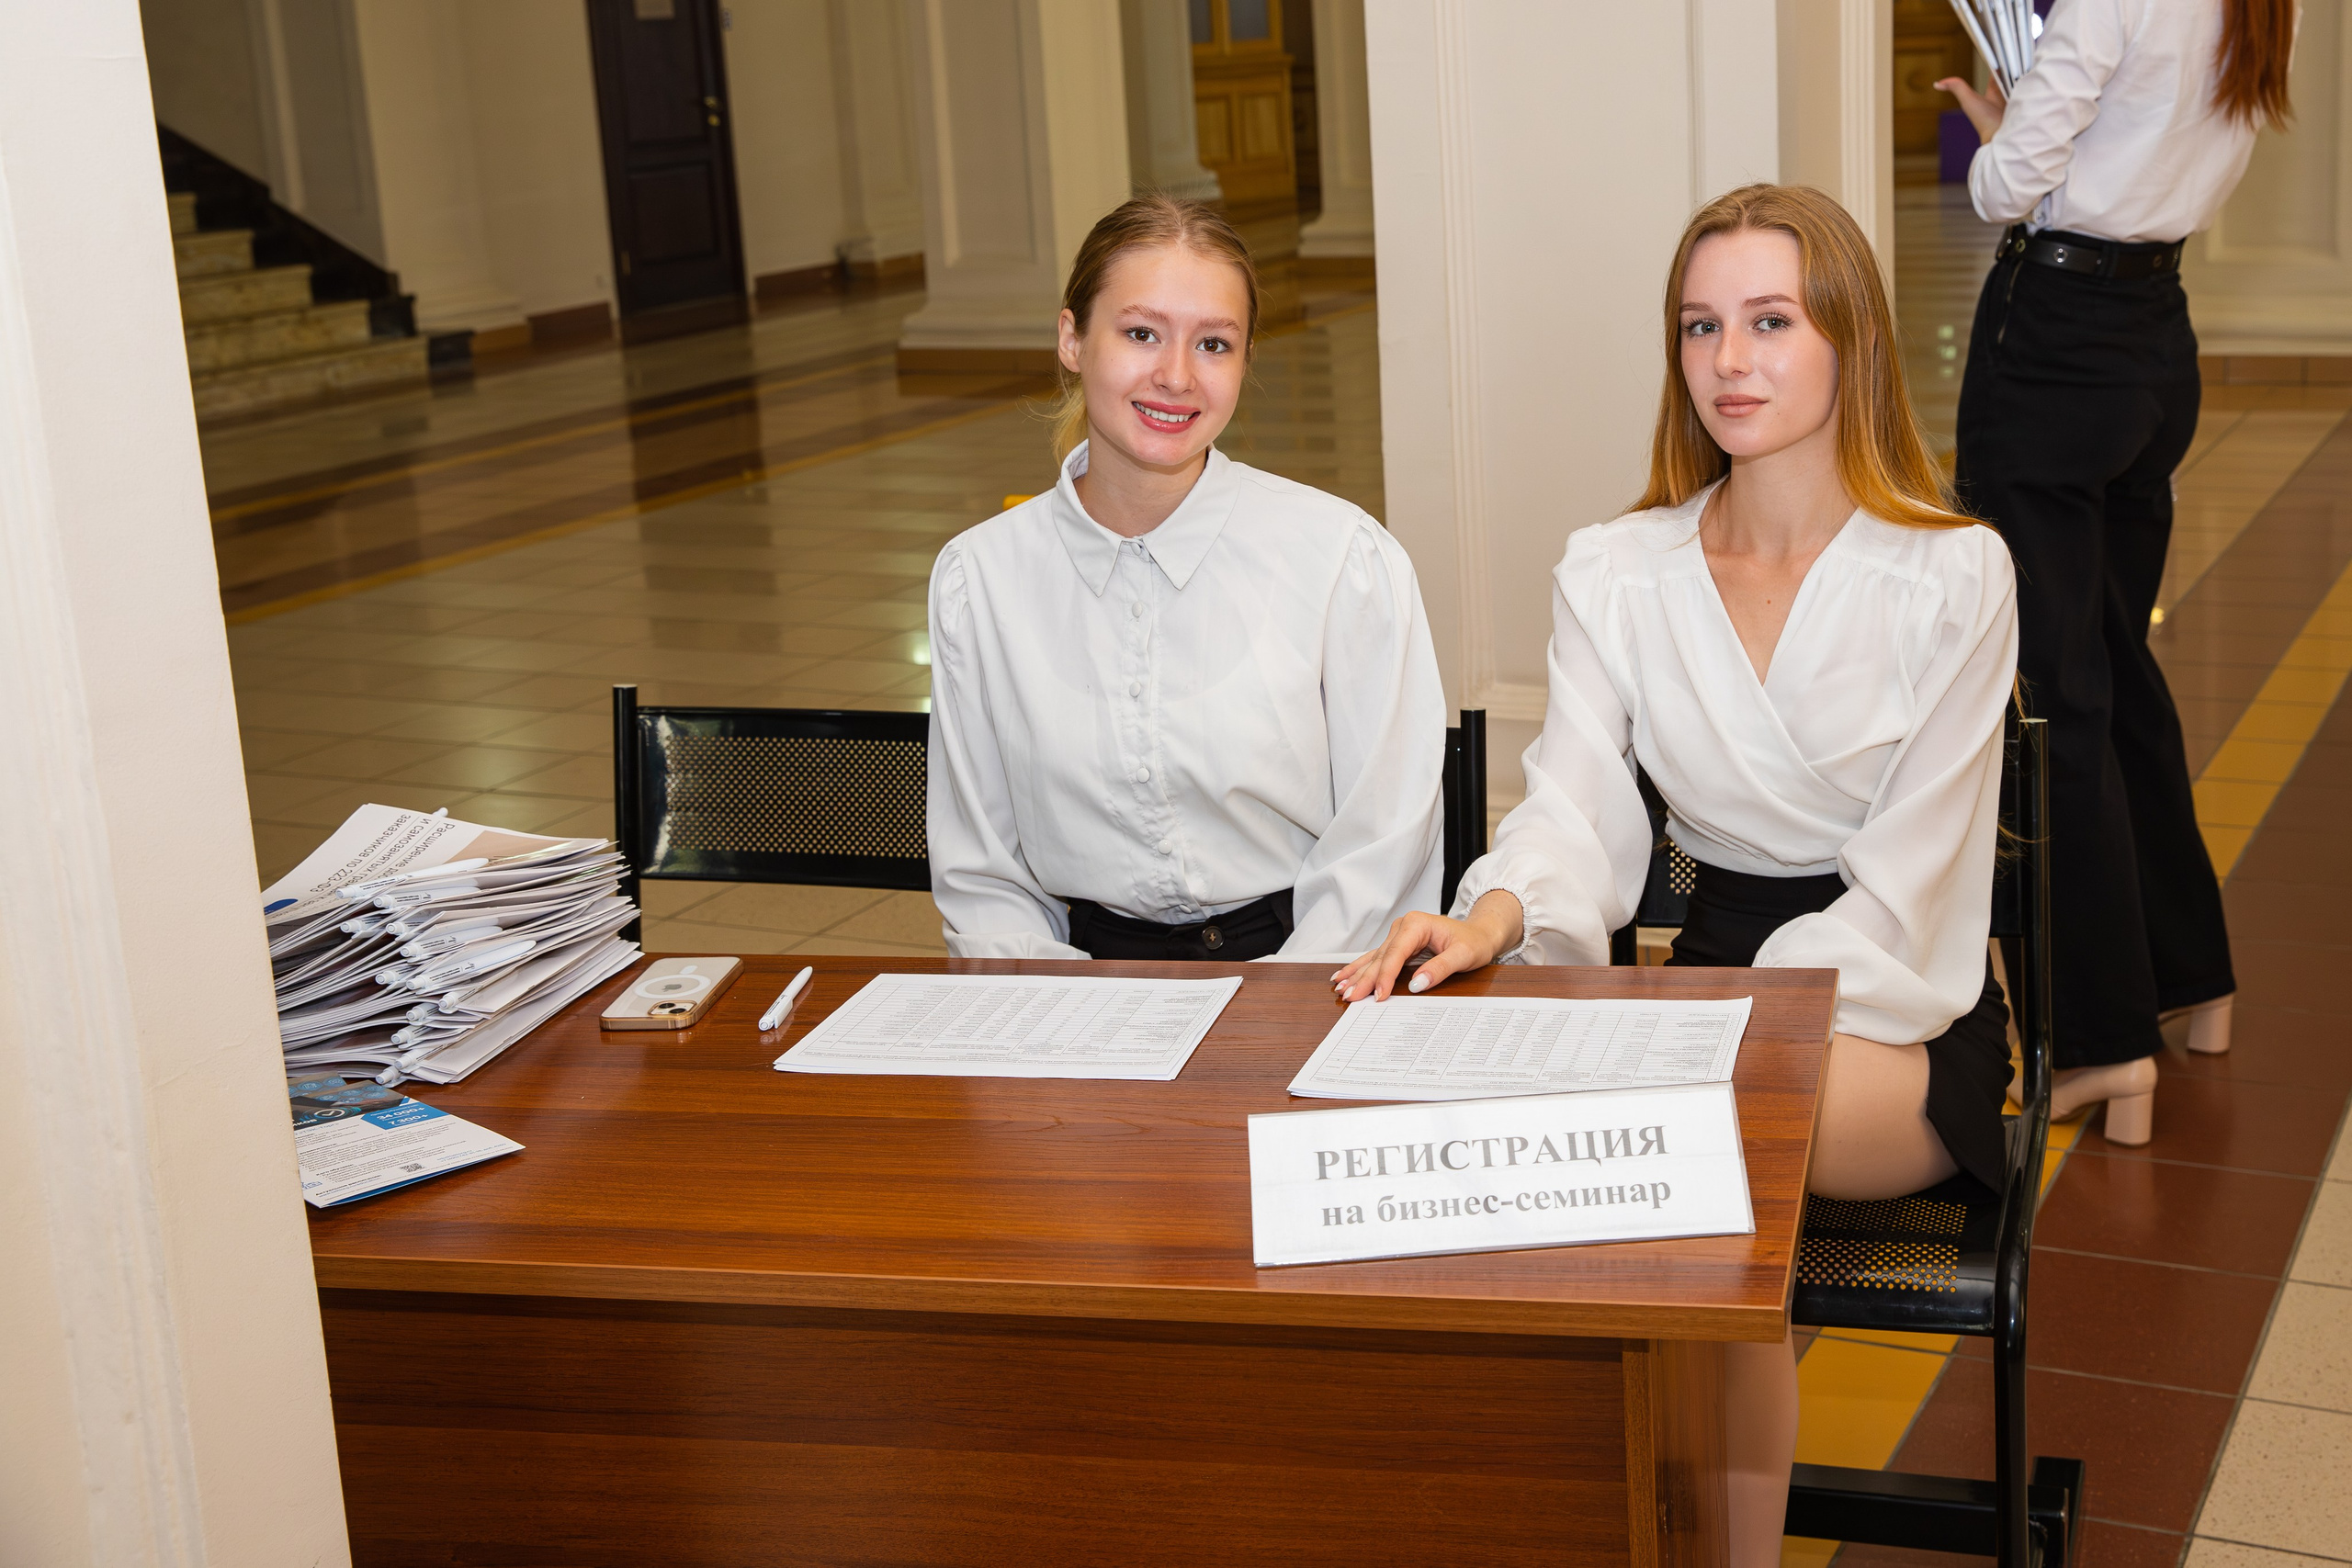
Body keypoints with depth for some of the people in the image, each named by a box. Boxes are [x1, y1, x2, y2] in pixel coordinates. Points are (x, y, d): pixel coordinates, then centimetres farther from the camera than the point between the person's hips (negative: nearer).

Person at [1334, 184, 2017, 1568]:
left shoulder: (1955, 575, -4)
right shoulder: (1616, 574, 5)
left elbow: (1901, 892, -10)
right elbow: (1579, 806, -7)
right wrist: (1496, 914, -29)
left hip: (1896, 1017, -3)